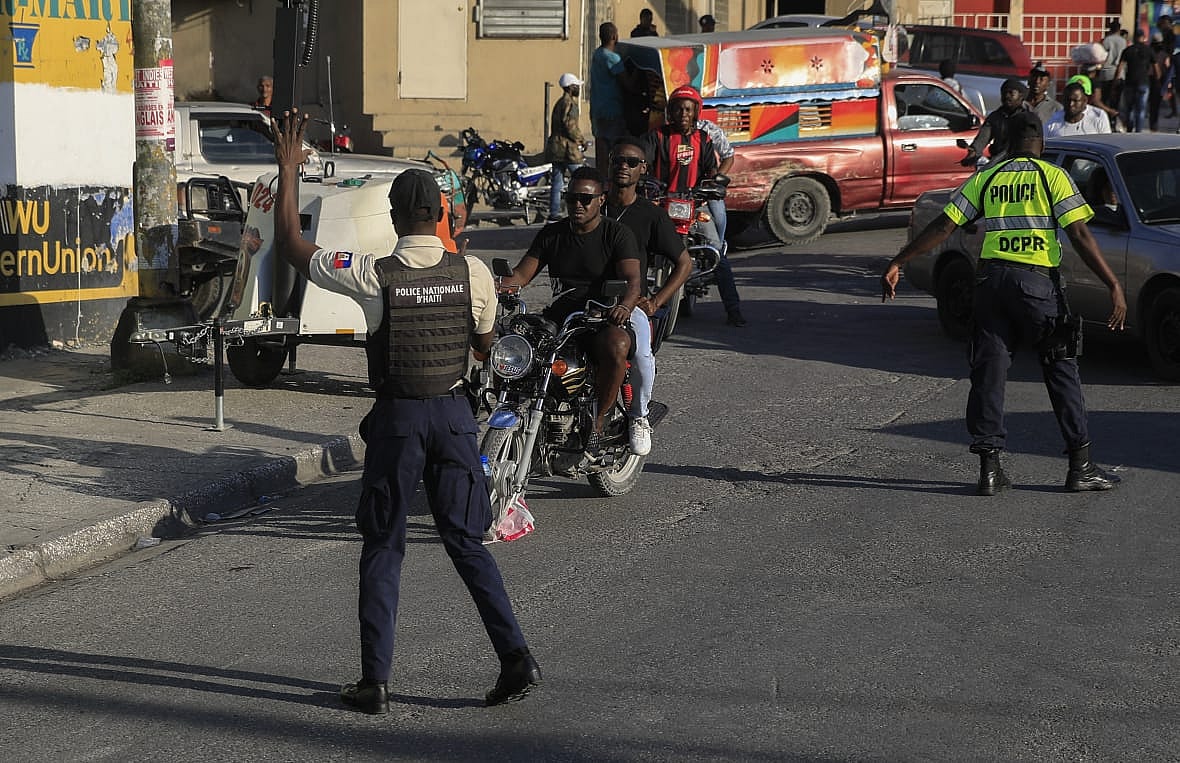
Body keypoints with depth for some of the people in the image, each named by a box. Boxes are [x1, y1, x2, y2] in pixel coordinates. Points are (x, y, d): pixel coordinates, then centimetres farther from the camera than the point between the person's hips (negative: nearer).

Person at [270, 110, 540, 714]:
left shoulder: (372, 276, -13)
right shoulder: (474, 273, -6)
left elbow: (290, 246, -3)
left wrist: (288, 170, 2)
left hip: (397, 418, -2)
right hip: (454, 412, 2)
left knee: (382, 549, 8)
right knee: (466, 541, 13)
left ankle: (374, 681, 9)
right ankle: (516, 657, 4)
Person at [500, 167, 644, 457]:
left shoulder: (617, 234, -1)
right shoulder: (552, 234, 12)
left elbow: (633, 280, -14)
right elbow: (522, 274, 7)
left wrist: (625, 305, -38)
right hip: (561, 312, 4)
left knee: (616, 347, -38)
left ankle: (597, 423, -23)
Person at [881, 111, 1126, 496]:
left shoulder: (984, 179, 10)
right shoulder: (1054, 177, 2)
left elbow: (942, 227, 5)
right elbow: (1080, 236, -7)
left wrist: (897, 263, 11)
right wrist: (1114, 286, -7)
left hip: (992, 278, 2)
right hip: (1038, 282, -2)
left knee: (988, 373, 7)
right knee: (1062, 371, 8)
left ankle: (989, 468, 5)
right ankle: (1080, 467, 10)